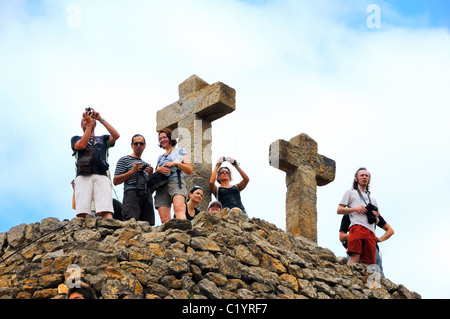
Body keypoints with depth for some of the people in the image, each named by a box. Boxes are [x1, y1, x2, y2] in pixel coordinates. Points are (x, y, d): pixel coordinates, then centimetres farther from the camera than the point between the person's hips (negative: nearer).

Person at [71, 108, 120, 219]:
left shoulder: (102, 139, 31)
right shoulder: (76, 139, 28)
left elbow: (116, 136, 11)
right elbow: (82, 145, 4)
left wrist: (101, 119, 11)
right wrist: (89, 123, 6)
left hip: (101, 176, 1)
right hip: (83, 176, -1)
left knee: (106, 210, -20)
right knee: (82, 212, -17)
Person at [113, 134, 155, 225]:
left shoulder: (146, 164, 29)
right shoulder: (124, 160, 13)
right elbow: (115, 181, 3)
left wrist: (150, 175, 7)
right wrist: (132, 171, -4)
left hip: (146, 196, 5)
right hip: (131, 193, -5)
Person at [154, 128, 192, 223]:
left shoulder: (180, 151, 21)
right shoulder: (160, 157, 33)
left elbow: (189, 171, 12)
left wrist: (176, 163, -3)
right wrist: (159, 169, 0)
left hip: (175, 181, -5)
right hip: (161, 185, 5)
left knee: (179, 208, -33)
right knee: (164, 218, -15)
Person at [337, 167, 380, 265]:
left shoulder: (373, 200, 36)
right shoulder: (350, 193, 22)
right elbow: (339, 210, 11)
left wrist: (375, 217, 8)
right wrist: (355, 209, -3)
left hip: (371, 231, 5)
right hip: (357, 227, -5)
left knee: (368, 262, -10)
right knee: (355, 255, -26)